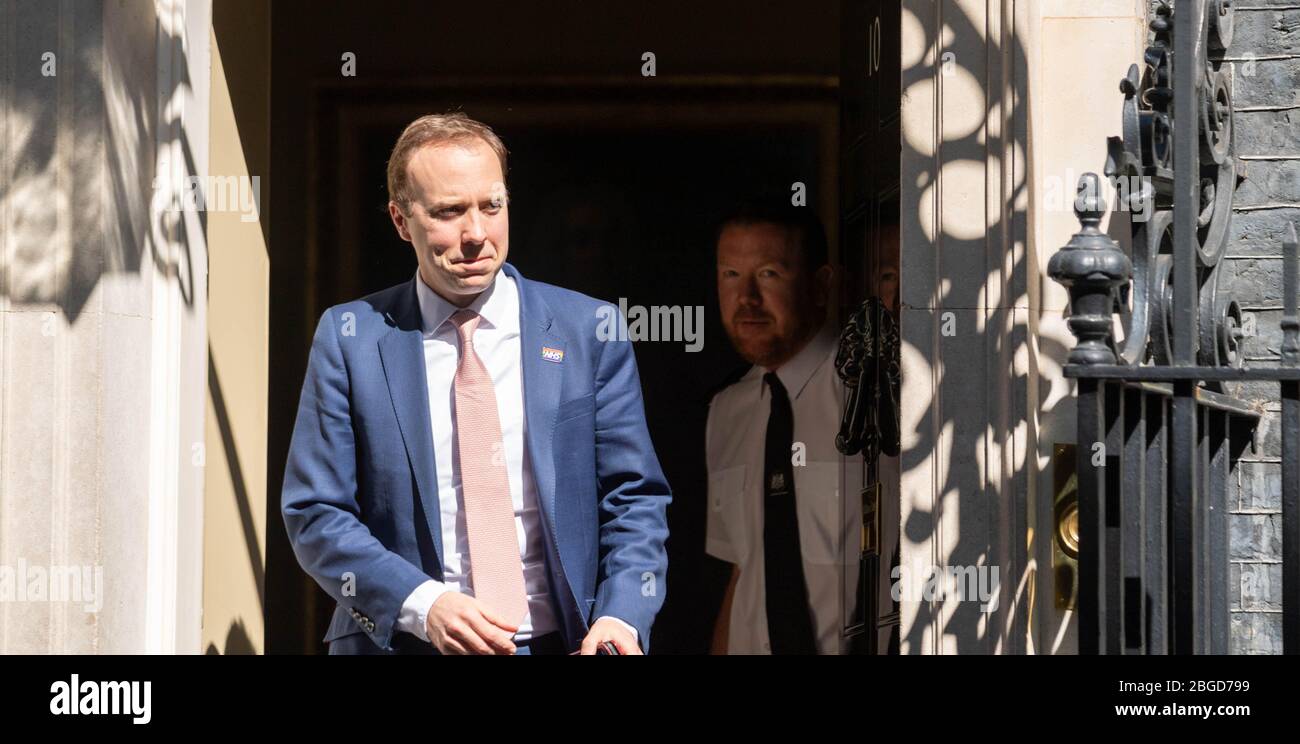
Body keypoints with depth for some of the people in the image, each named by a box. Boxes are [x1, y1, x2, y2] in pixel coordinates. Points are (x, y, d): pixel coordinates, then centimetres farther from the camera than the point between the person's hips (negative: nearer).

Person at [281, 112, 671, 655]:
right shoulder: (350, 338, 4)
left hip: (560, 642, 1)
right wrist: (423, 604, -14)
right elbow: (315, 514, 1)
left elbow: (635, 501, 6)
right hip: (401, 642, 0)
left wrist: (620, 616, -11)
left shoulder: (589, 330, 6)